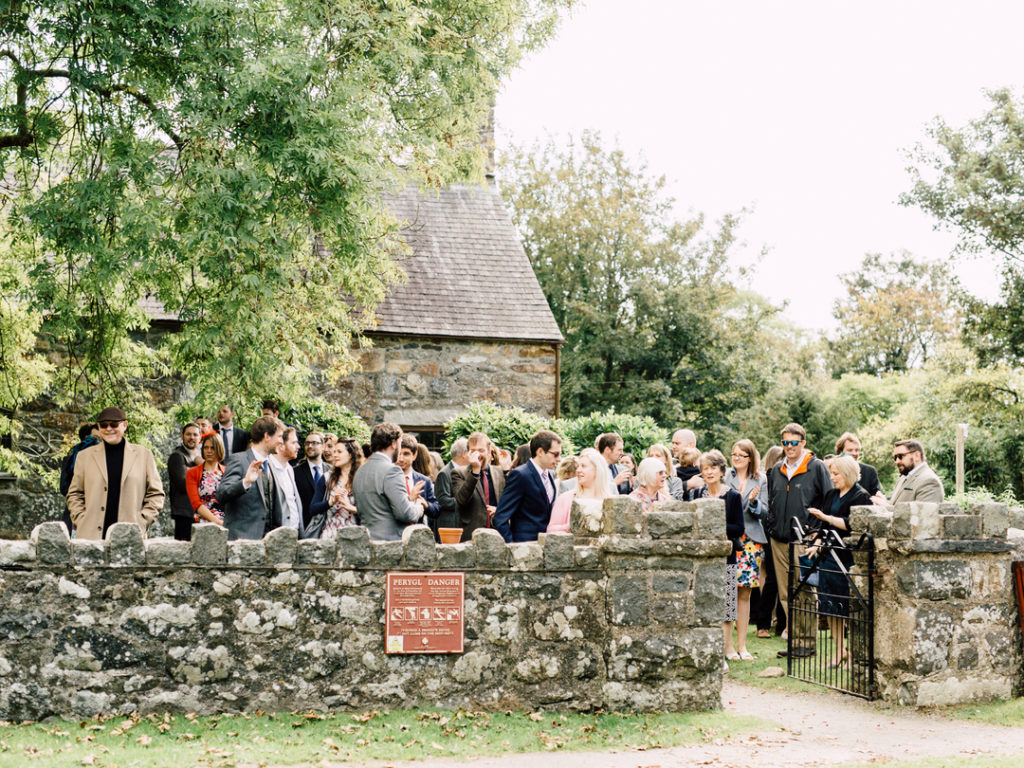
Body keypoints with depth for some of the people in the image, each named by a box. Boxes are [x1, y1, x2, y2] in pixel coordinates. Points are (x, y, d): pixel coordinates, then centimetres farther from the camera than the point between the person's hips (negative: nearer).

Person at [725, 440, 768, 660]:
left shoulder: (760, 480, 10)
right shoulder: (725, 476, 4)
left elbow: (764, 510, 7)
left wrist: (753, 501, -12)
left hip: (751, 540, 2)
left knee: (744, 592, 5)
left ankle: (741, 644, 12)